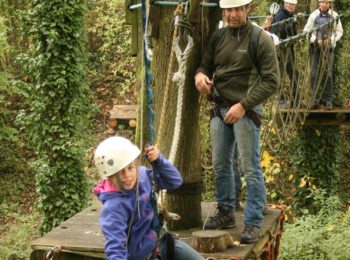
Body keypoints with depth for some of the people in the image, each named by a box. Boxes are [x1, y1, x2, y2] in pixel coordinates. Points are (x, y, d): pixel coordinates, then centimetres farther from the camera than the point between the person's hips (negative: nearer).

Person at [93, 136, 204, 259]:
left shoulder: (142, 175, -9)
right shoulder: (113, 206, -29)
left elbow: (175, 180, -1)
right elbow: (115, 247, -34)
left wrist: (158, 160, -17)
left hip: (161, 242, 7)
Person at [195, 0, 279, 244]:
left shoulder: (261, 39, -9)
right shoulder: (218, 37, 7)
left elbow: (271, 81, -11)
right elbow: (206, 64, 13)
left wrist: (243, 106, -16)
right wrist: (200, 74, -12)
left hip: (246, 111, -6)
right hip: (220, 109, 6)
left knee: (251, 168, -3)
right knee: (220, 165, 13)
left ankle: (254, 222, 5)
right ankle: (226, 212, 28)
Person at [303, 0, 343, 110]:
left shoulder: (334, 16, 1)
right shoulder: (314, 15, -1)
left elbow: (339, 31, 7)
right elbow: (306, 30, 1)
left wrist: (331, 40, -9)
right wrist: (316, 40, -12)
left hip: (329, 47, 0)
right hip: (316, 47, 0)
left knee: (328, 74, -2)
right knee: (314, 73, -2)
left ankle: (328, 100, 5)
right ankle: (314, 99, 4)